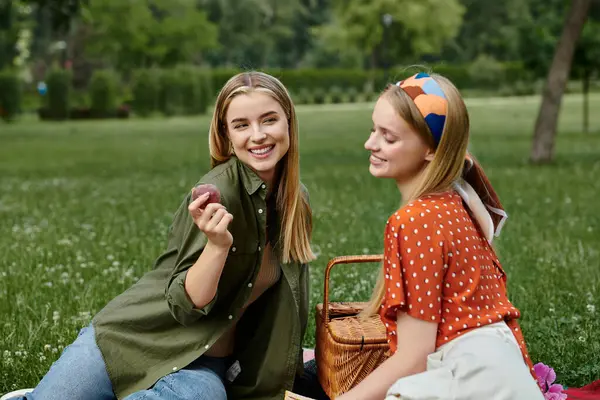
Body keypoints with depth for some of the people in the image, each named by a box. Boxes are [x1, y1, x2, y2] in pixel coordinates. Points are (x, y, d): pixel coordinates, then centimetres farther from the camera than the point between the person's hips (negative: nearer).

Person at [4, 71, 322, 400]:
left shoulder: (295, 202, 3)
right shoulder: (218, 191, -16)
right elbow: (185, 303, -16)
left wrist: (287, 356, 16)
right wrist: (218, 244, -31)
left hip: (201, 366, 4)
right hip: (135, 337, -3)